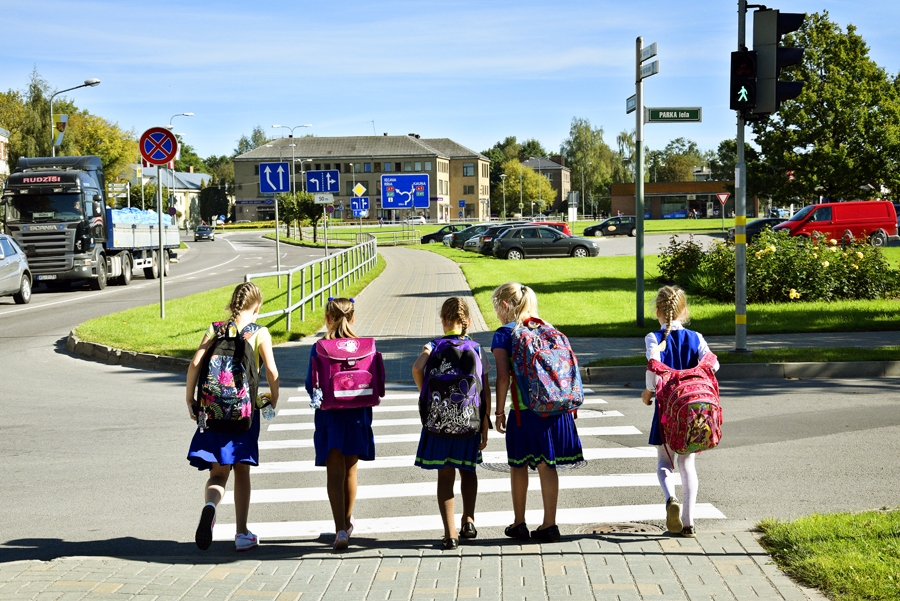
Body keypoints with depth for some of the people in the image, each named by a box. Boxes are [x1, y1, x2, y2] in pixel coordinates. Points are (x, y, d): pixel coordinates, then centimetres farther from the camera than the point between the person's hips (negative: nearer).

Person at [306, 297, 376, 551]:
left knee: (335, 473, 0)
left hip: (329, 417, -2)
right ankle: (347, 523, 33)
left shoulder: (319, 349, -9)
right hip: (357, 416, 2)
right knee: (350, 470, 17)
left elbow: (311, 386, -7)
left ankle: (341, 530, -12)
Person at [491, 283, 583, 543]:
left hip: (526, 409, -4)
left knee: (518, 465, 12)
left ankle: (519, 524, 20)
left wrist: (499, 411, -5)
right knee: (547, 465, 8)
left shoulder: (504, 334, -5)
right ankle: (549, 524, 8)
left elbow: (503, 377, -13)